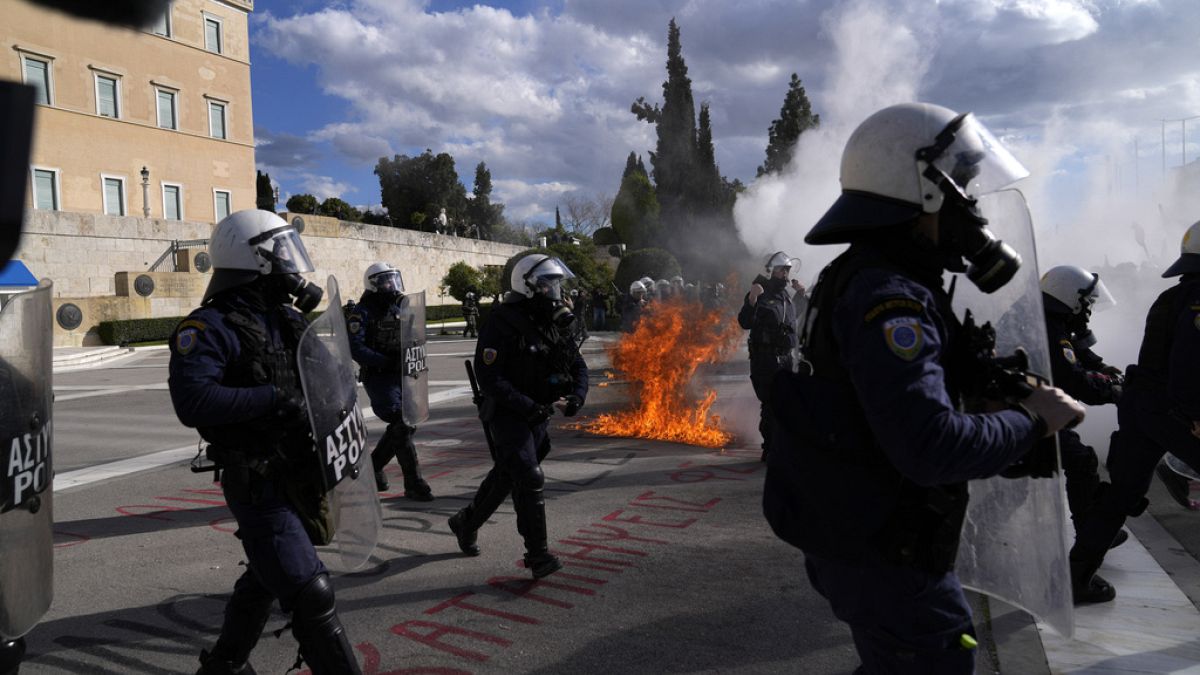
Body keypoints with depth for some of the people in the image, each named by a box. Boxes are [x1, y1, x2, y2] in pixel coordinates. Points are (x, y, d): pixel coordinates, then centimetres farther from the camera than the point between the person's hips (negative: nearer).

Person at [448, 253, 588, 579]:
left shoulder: (555, 324, 6)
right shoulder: (502, 324, -17)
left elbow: (577, 366, 11)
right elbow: (489, 377, -22)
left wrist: (576, 396, -9)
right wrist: (527, 406, -28)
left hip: (538, 415, 8)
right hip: (507, 415, -8)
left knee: (505, 476, 19)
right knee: (529, 479, -14)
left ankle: (466, 522, 41)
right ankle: (538, 555, -5)